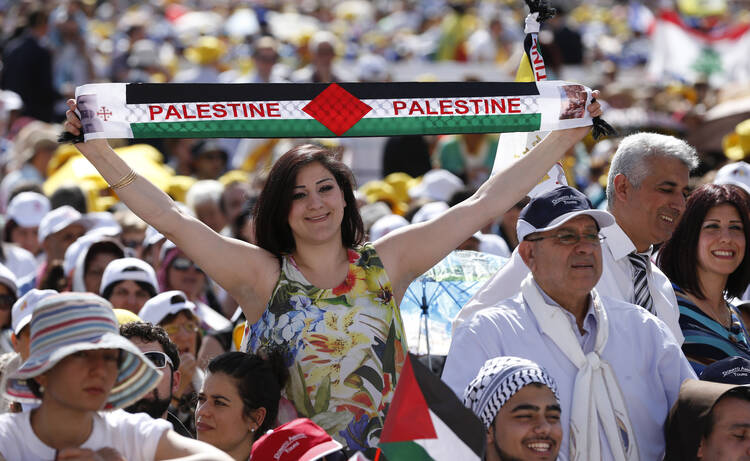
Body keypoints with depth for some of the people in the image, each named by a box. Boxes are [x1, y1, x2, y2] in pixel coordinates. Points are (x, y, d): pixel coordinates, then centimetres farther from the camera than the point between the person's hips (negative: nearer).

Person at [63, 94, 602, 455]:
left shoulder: (386, 265, 7)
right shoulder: (263, 276, 4)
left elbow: (485, 202, 9)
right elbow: (170, 218, -1)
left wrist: (567, 136, 9)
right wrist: (97, 150, -7)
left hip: (373, 452, 1)